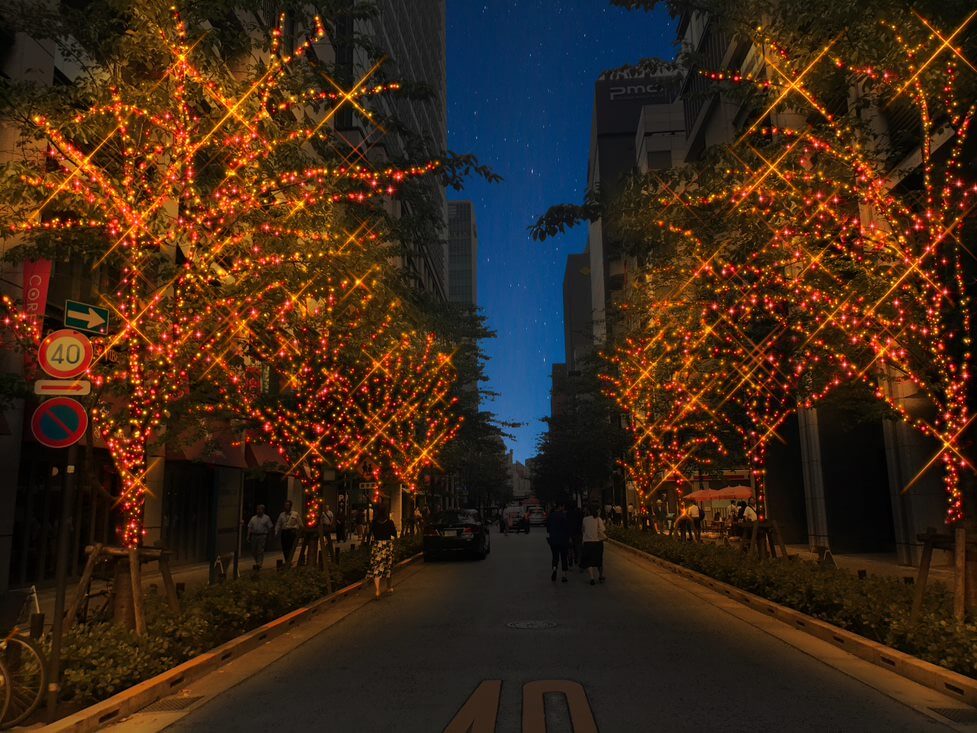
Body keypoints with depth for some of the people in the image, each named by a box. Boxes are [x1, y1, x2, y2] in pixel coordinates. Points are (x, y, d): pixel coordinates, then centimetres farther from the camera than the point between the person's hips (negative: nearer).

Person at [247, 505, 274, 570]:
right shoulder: (253, 518, 13)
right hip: (254, 536, 4)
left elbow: (270, 527, 2)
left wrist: (267, 536, -2)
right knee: (253, 551, 6)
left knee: (260, 551, -9)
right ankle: (257, 562, 25)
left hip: (262, 536, -4)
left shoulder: (266, 518, 3)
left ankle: (259, 564, -6)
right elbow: (249, 527, 10)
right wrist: (248, 536, 3)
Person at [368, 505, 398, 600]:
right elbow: (394, 534, 2)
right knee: (388, 567, 18)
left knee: (376, 568, 0)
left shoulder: (374, 523, -7)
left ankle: (377, 590, -14)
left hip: (376, 546, -1)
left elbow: (370, 534, -1)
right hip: (388, 546, 1)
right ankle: (389, 587, 34)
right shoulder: (390, 522, -7)